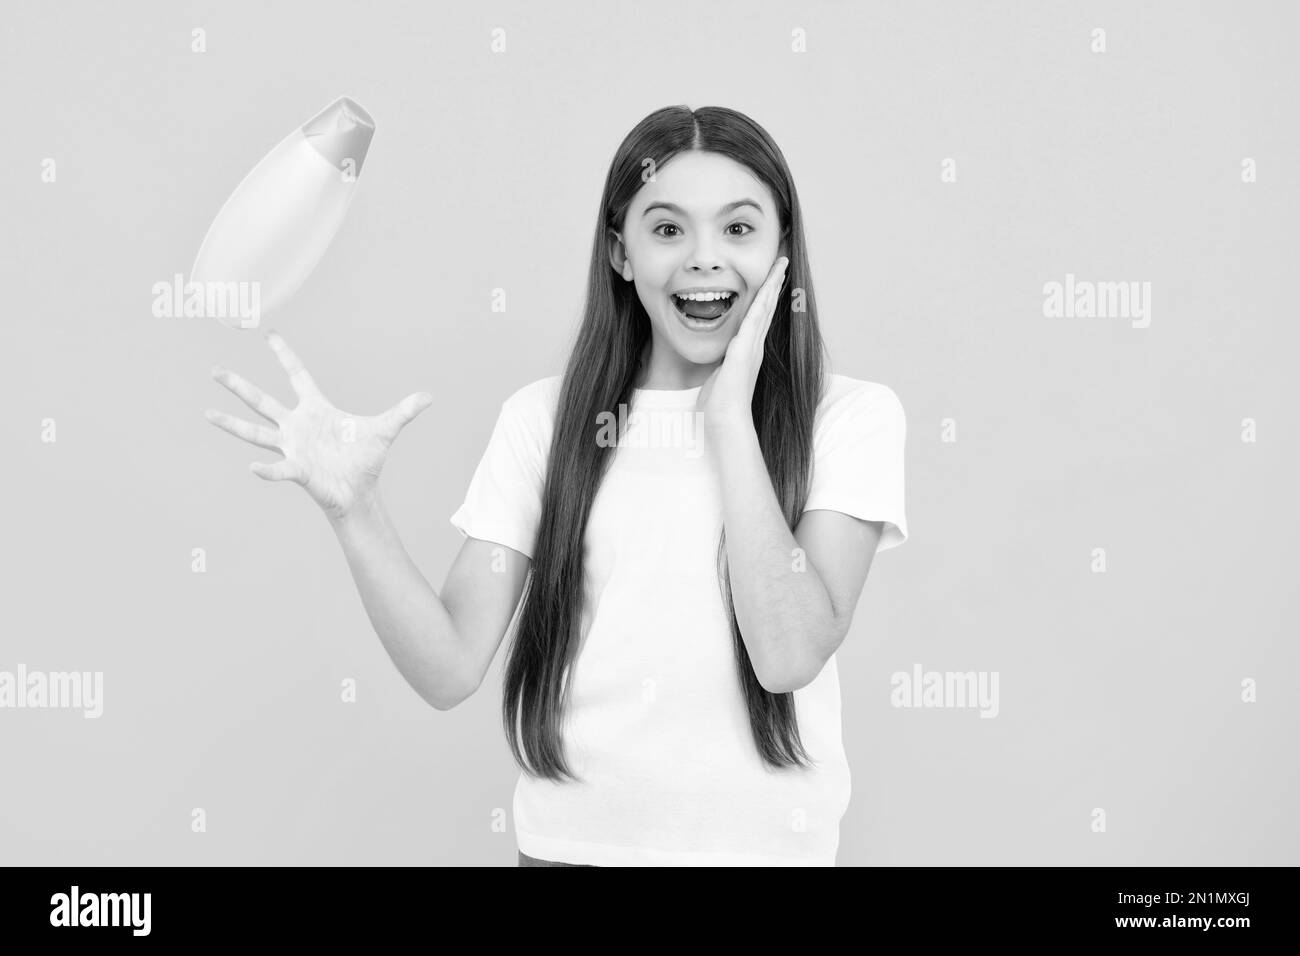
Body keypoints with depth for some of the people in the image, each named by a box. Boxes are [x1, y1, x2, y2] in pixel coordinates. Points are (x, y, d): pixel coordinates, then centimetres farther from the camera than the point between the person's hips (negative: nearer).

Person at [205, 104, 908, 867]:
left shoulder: (853, 416, -6)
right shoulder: (545, 417, -2)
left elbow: (790, 654, -18)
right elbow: (451, 670, -7)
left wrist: (731, 417, -16)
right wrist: (353, 507, -21)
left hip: (763, 839, -1)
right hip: (570, 838, 1)